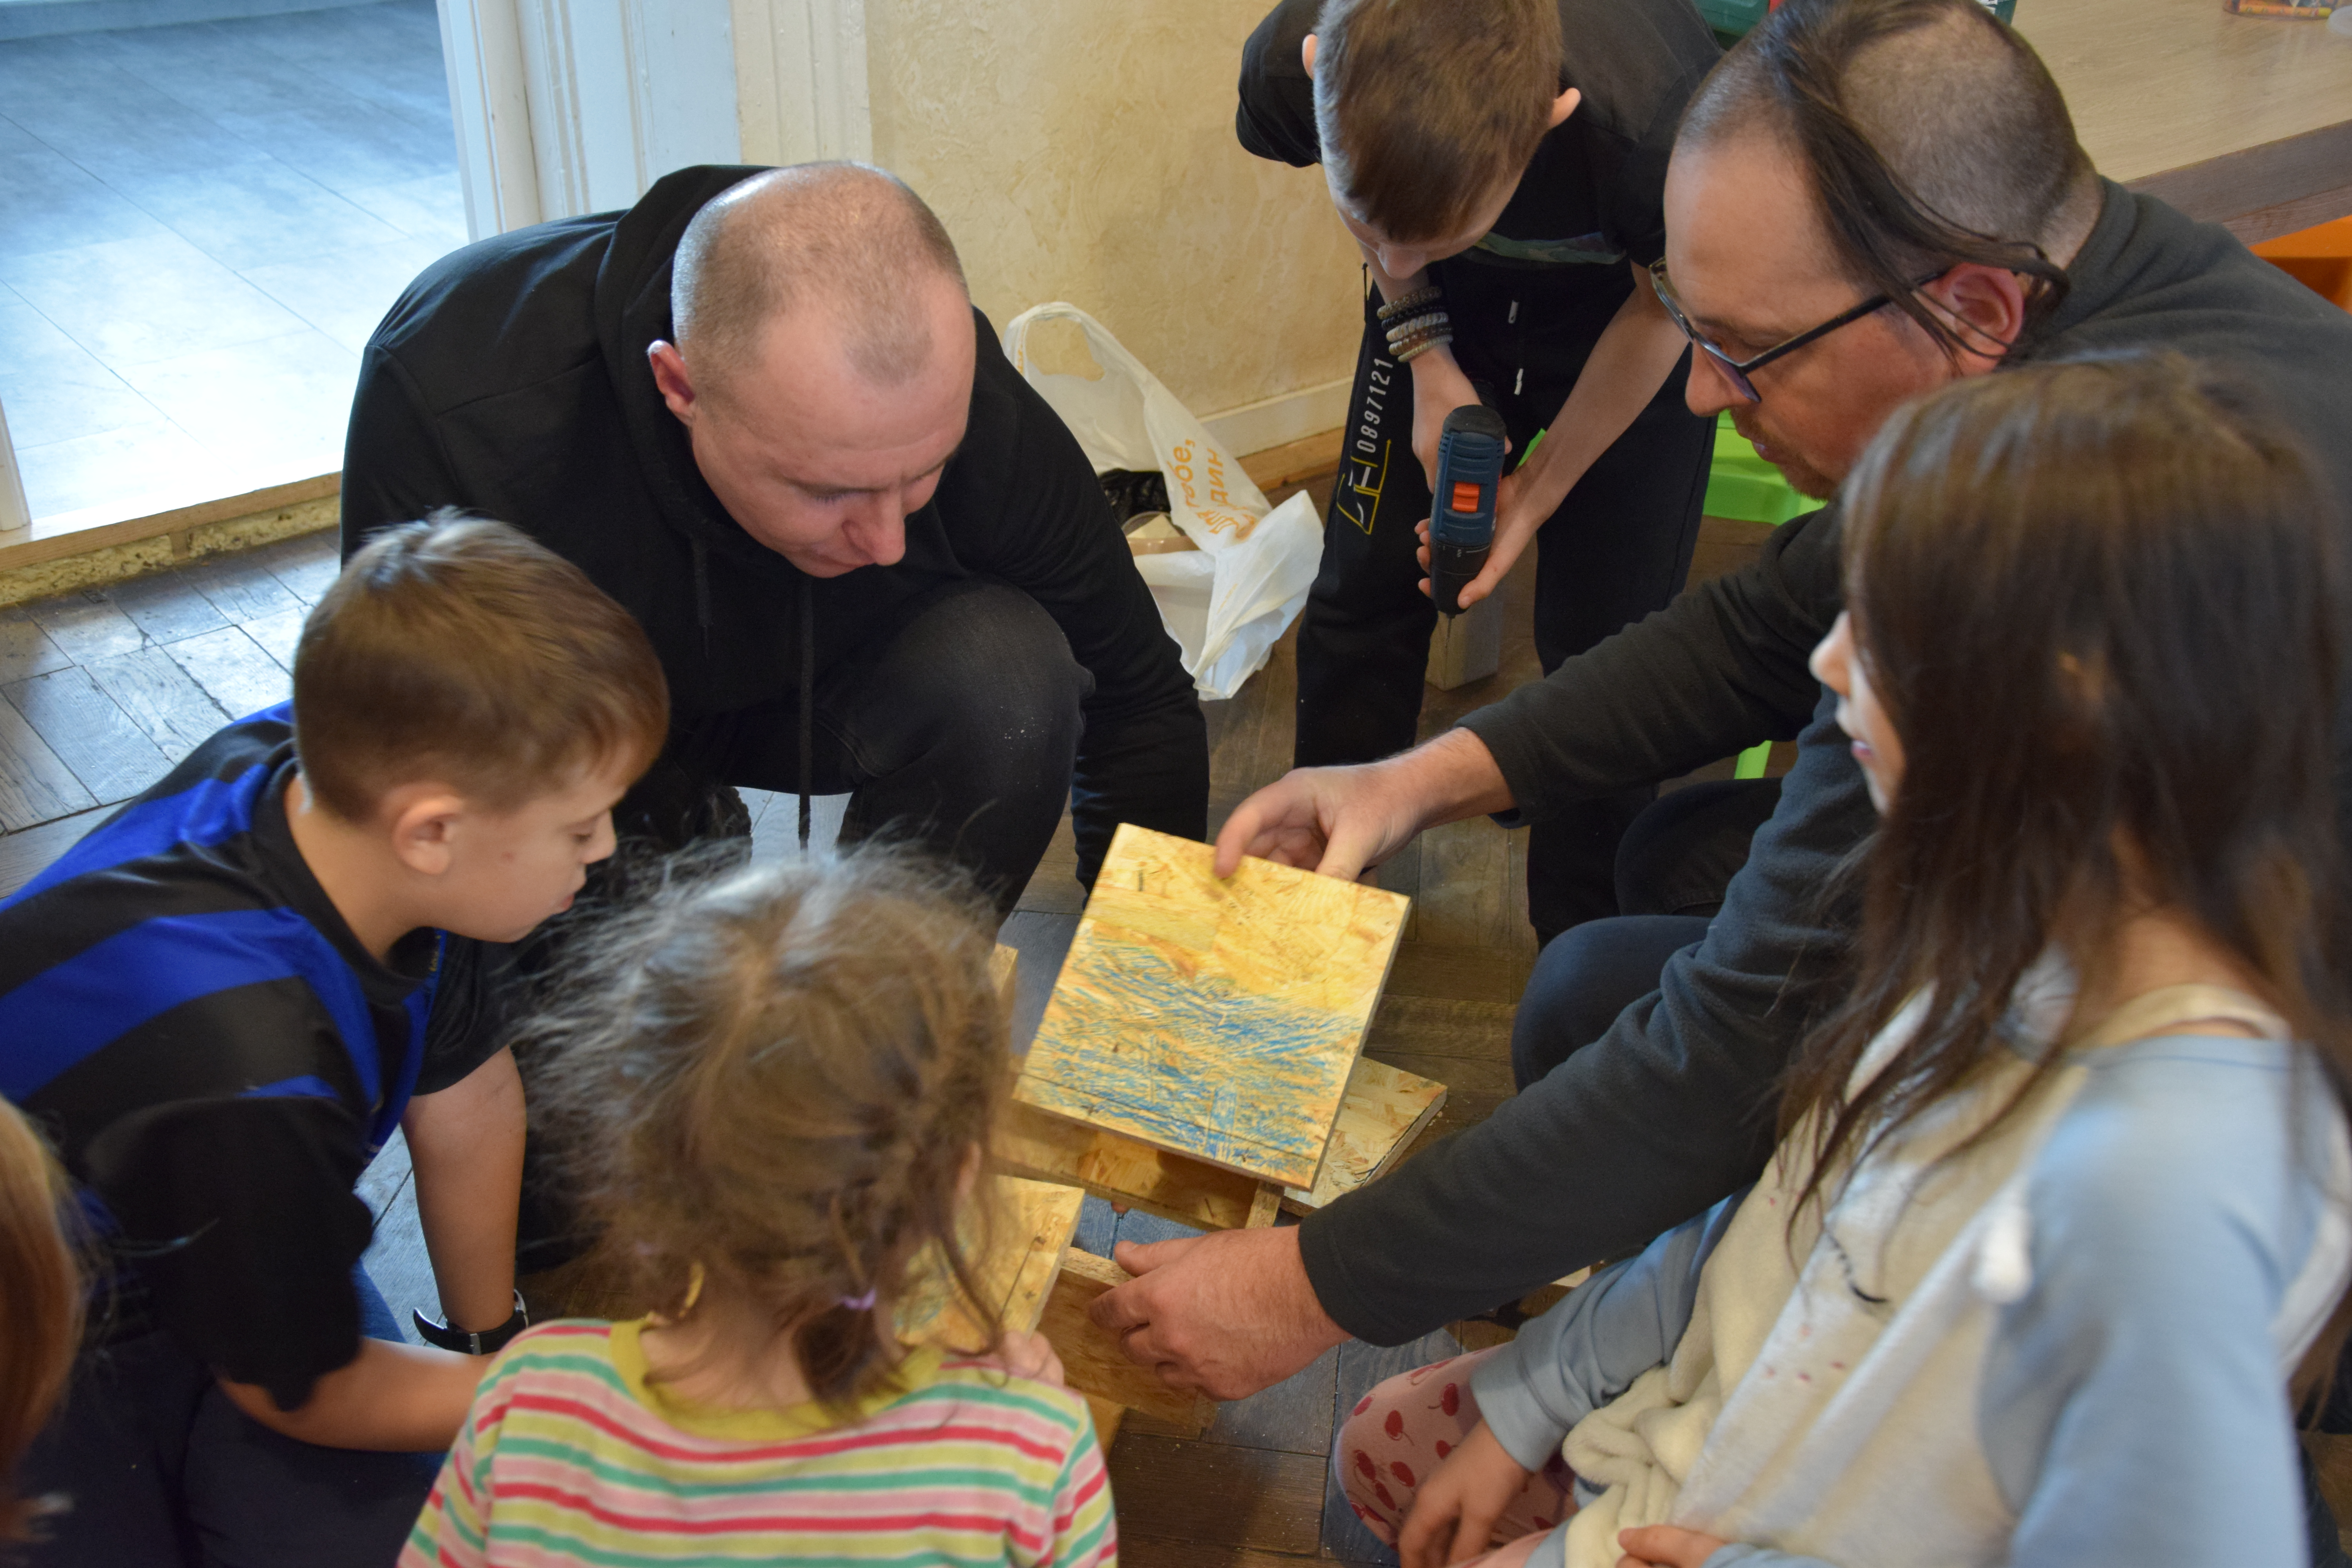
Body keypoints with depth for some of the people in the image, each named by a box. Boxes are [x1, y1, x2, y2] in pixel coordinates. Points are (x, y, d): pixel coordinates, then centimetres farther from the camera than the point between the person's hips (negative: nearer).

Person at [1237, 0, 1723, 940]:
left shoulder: (1647, 129, -43)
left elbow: (1667, 305, -17)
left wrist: (1540, 490, -10)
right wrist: (1427, 360, -12)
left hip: (1628, 306, -2)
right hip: (1451, 306, 3)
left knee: (1599, 642, -5)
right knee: (1363, 587, 5)